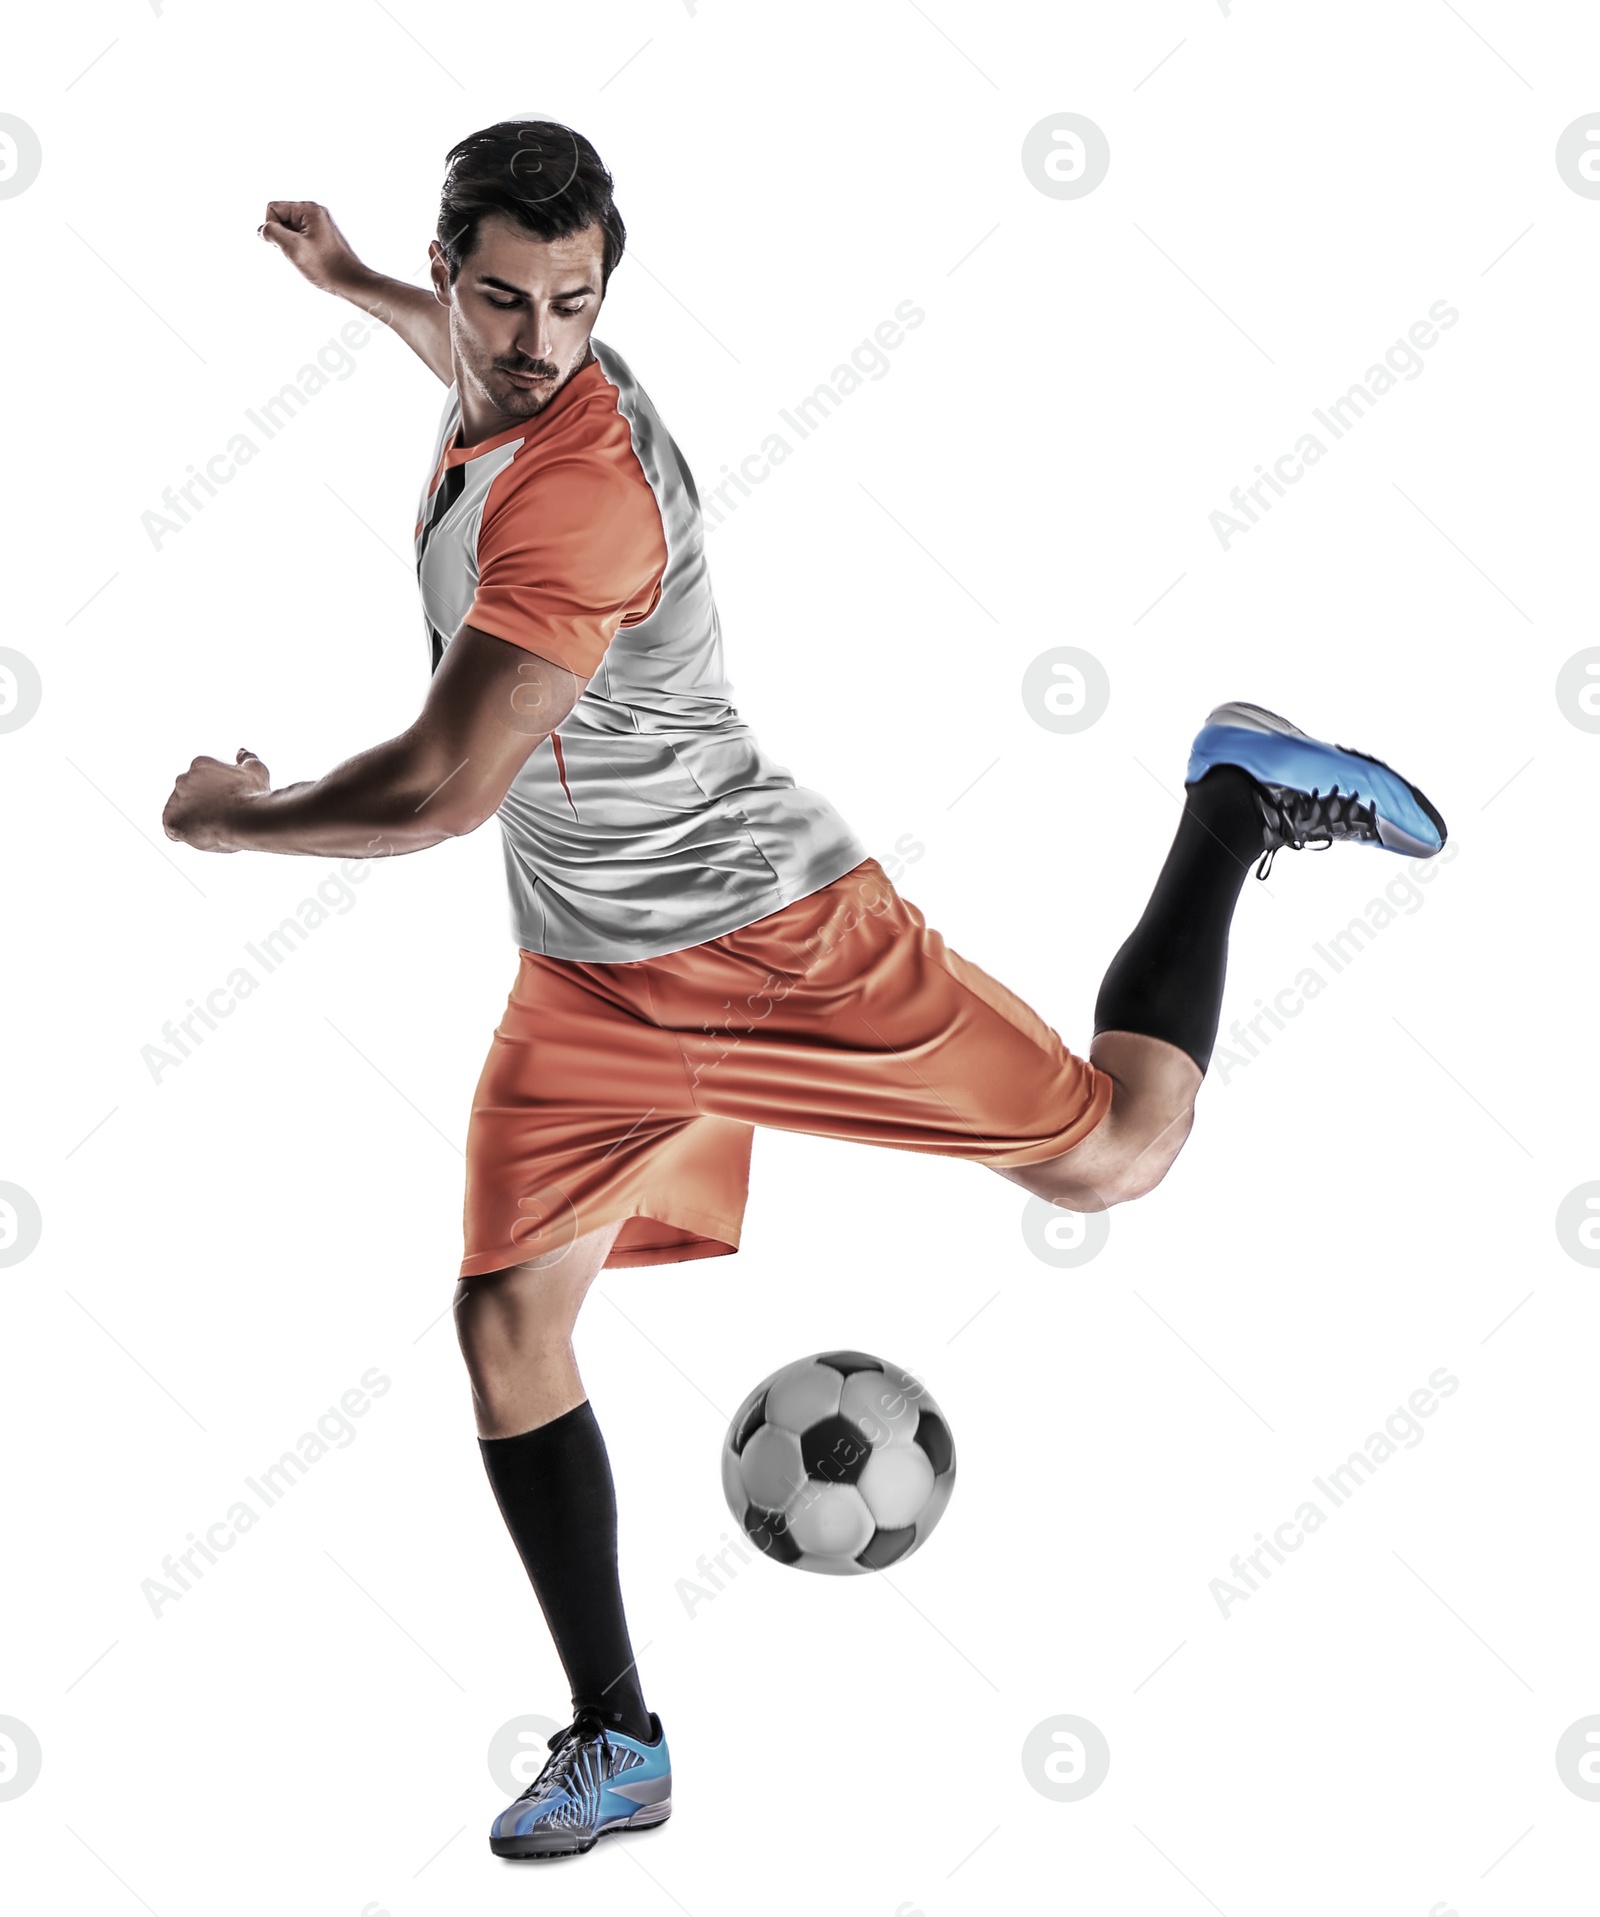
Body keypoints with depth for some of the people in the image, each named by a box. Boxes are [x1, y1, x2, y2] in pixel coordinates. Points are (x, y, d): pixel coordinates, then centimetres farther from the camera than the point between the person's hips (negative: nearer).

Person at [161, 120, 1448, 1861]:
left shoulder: (582, 493, -28)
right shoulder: (506, 392, 1)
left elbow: (439, 794, -30)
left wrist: (227, 816, -13)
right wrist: (349, 282, 38)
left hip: (775, 941, -8)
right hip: (588, 984, 8)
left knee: (1112, 1156, 0)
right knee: (506, 1326, 1)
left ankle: (1238, 802, 22)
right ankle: (617, 1749, 13)